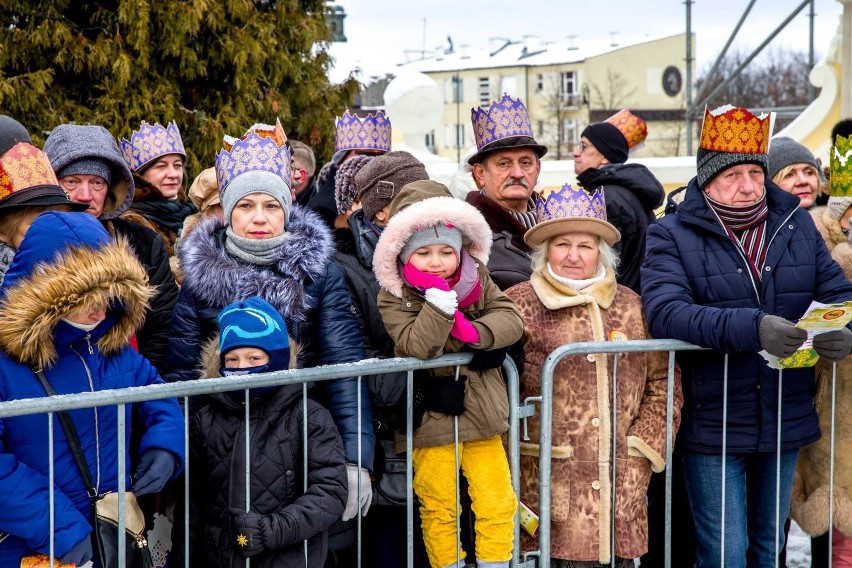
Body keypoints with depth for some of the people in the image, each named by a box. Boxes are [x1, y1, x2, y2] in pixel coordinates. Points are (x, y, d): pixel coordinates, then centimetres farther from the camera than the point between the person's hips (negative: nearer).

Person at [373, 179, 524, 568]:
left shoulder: (477, 280, 1)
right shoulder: (393, 298, -11)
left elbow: (510, 320, -7)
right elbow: (418, 346, -24)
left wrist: (475, 331, -25)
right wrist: (439, 298, -31)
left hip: (480, 414, 3)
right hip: (430, 418, -3)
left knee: (498, 503, 7)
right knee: (439, 509, 8)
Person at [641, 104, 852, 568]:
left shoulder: (796, 224, 7)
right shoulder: (671, 235, -7)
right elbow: (664, 311, -23)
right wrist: (752, 328, -36)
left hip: (785, 422, 5)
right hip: (712, 423, -4)